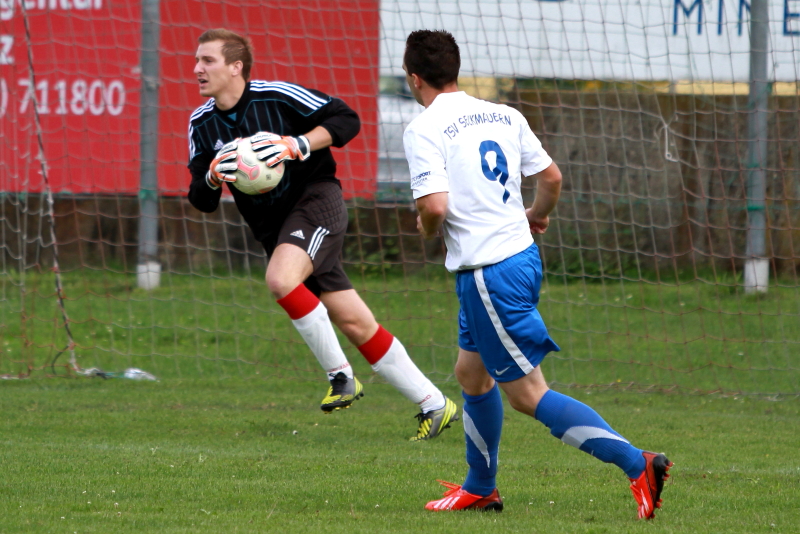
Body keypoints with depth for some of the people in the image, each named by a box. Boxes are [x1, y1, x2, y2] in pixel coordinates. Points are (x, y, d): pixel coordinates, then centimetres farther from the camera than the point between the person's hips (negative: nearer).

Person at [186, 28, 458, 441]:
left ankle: (340, 375, -15)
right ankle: (433, 404, 10)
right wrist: (212, 176, -16)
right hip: (273, 227, 6)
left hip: (316, 198, -6)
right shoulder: (201, 124, 3)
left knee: (280, 279, -32)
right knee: (356, 325, 3)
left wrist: (297, 146, -23)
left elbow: (346, 119, -11)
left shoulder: (276, 96, -13)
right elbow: (202, 201, 7)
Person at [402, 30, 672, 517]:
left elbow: (434, 205, -22)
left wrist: (427, 231, 1)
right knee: (471, 372, 24)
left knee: (528, 395, -4)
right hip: (522, 255, 8)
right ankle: (480, 488, 35)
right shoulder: (504, 116, 9)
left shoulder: (424, 129, -12)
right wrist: (537, 216, 32)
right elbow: (552, 177, 11)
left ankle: (637, 464, -14)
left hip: (488, 273, -8)